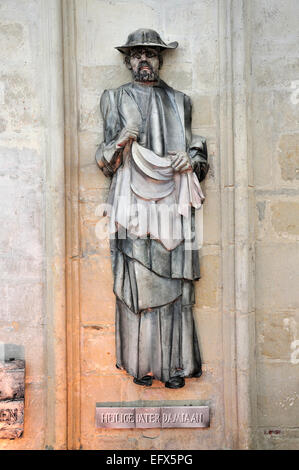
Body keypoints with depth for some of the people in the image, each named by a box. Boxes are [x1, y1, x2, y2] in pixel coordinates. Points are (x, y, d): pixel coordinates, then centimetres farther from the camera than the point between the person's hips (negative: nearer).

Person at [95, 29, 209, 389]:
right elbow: (105, 162, 8)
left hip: (171, 204, 2)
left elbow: (198, 151, 20)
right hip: (133, 204, -1)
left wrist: (191, 158, -3)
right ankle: (140, 364, 6)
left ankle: (173, 364, 8)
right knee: (137, 284, -5)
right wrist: (119, 142, -13)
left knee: (173, 284, -1)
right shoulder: (115, 99, 13)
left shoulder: (178, 101, 19)